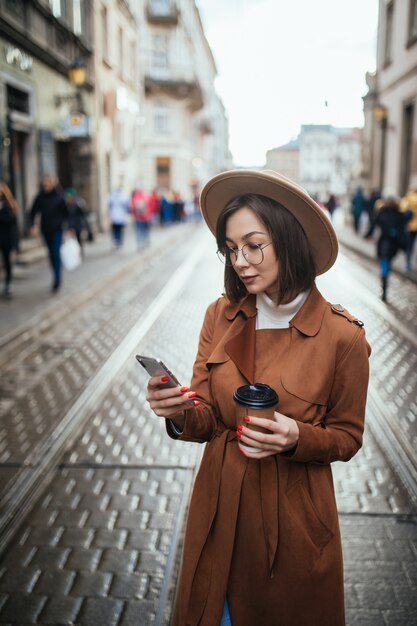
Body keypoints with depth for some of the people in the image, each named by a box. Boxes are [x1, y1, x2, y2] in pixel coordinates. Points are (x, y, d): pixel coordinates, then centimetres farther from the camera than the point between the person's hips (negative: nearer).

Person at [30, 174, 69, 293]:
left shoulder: (59, 197, -6)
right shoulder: (40, 197, 0)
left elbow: (65, 214, 1)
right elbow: (33, 212, 6)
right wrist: (33, 225, -8)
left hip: (57, 230, -4)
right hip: (45, 230, 4)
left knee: (56, 253, -11)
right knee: (51, 254, 14)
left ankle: (57, 280, -5)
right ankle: (57, 278, 29)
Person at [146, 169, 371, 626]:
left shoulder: (342, 336, -16)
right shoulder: (221, 316, -5)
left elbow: (347, 437, -4)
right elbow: (207, 420, -2)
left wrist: (296, 438, -24)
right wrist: (179, 413, -24)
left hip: (293, 520, -3)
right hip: (218, 510, 3)